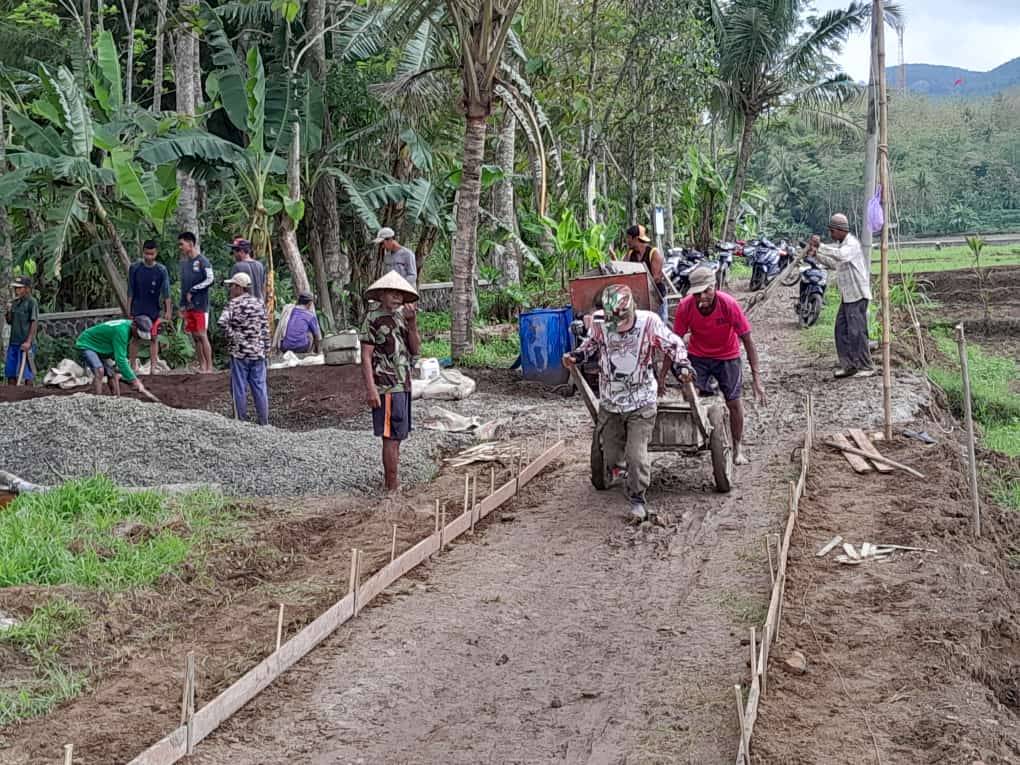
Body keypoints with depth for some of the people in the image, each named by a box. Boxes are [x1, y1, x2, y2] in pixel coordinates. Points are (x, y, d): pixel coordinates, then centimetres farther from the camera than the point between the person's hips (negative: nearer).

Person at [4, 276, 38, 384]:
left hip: (25, 344, -7)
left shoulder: (32, 302, -7)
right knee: (10, 372, 9)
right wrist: (9, 311, -1)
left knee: (27, 373, -3)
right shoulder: (15, 302, 14)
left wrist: (28, 342, -17)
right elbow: (9, 322, 20)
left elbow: (34, 323, -12)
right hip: (13, 342, 7)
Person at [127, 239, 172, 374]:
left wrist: (168, 311, -10)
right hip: (137, 310, 0)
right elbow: (130, 291, 1)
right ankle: (133, 366, 10)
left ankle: (153, 367, 7)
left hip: (154, 311, 0)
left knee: (154, 338, 2)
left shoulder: (161, 270, -5)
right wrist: (128, 309, -1)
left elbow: (166, 292, -5)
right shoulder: (134, 267, -4)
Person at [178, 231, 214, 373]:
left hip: (200, 305, -7)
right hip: (189, 306, 7)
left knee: (202, 335, -8)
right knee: (195, 336, 7)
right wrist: (182, 304, 15)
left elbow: (210, 280, -16)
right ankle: (202, 366, 13)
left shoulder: (202, 261, -7)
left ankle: (209, 367, -5)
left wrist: (192, 291, -13)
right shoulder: (184, 262, 15)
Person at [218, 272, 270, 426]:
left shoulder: (234, 303, -8)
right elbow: (265, 329, 7)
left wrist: (232, 336, -11)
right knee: (260, 387, 8)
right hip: (258, 352, 4)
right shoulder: (259, 303, 7)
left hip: (239, 353, -4)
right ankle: (264, 422, 12)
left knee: (239, 388, 4)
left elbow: (222, 322, -25)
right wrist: (266, 351, 11)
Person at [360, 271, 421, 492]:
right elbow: (366, 357, -12)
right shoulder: (373, 319, -8)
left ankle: (390, 481, 23)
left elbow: (415, 349, 8)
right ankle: (393, 488, -4)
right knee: (391, 437, -7)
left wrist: (412, 323, -6)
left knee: (396, 437, 14)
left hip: (403, 385, 8)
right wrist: (371, 389, -19)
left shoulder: (401, 316, 12)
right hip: (387, 388, -8)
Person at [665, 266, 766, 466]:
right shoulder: (685, 307, -24)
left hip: (727, 357, -1)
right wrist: (662, 376, -10)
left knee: (734, 403, 1)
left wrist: (756, 380, -26)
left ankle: (737, 448, 20)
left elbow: (748, 342, -23)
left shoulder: (729, 305, -29)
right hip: (697, 357, 1)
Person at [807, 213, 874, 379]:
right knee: (841, 330, 8)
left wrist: (820, 246, -35)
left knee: (857, 331, -7)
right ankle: (848, 365, 14)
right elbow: (834, 264, 23)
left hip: (857, 295, -10)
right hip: (847, 296, 10)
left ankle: (866, 367, 1)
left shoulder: (852, 244, -16)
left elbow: (840, 255, -37)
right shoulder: (840, 244, 14)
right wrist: (816, 254, 11)